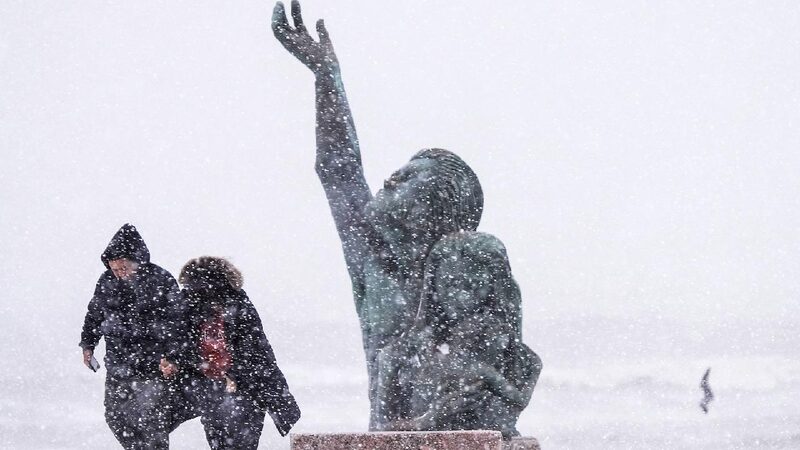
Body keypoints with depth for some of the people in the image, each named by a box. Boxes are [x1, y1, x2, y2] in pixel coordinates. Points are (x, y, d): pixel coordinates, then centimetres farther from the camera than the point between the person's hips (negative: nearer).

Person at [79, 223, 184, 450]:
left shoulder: (161, 282, -12)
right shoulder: (107, 281, 5)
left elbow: (176, 323, -11)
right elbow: (94, 314, 20)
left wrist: (170, 355, -18)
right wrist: (88, 344, 16)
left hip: (152, 367, -6)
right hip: (117, 366, 6)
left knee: (150, 422, -8)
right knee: (116, 417, 11)